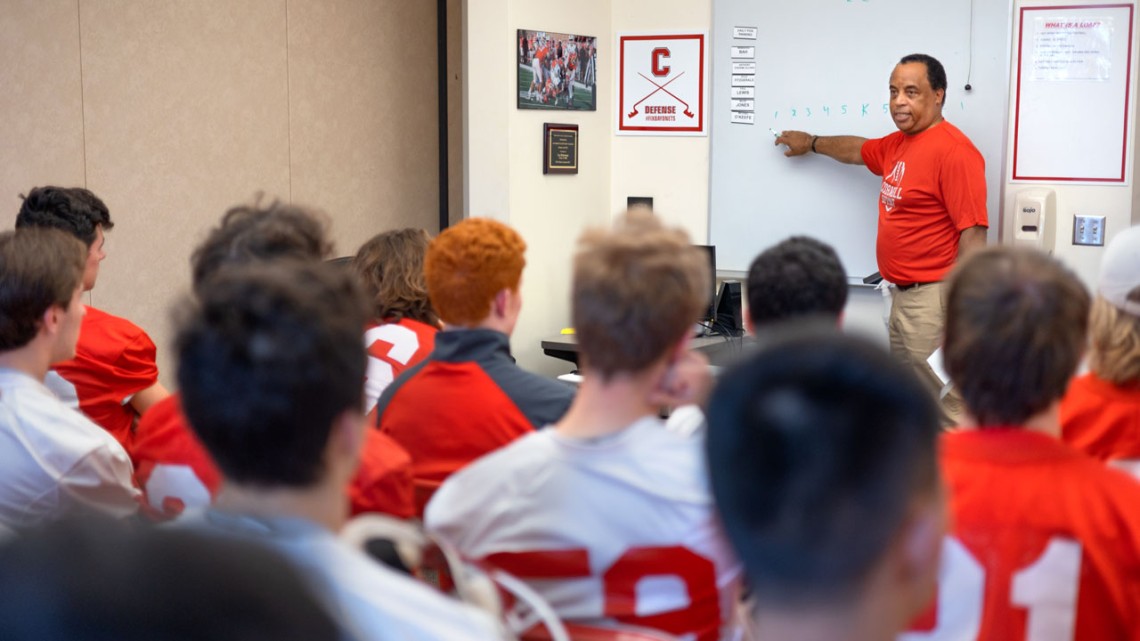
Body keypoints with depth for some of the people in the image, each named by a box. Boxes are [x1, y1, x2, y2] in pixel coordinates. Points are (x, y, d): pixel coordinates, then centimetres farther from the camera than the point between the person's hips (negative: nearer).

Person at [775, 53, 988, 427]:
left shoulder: (953, 151, -15)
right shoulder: (898, 144, 14)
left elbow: (973, 234, -20)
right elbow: (859, 150, 37)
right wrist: (812, 143, 52)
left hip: (934, 299, -10)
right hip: (904, 296, 10)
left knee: (949, 414, -11)